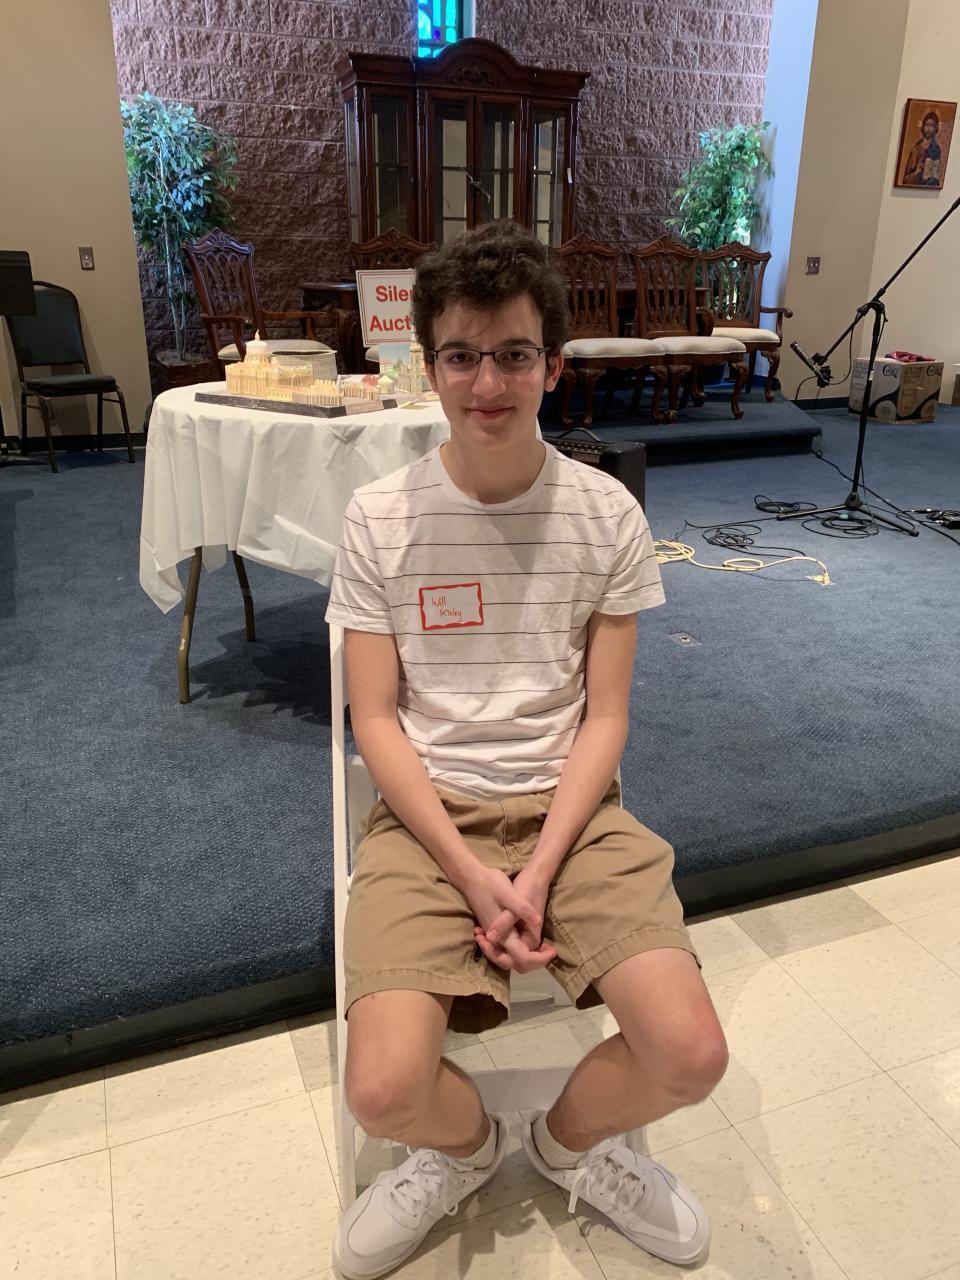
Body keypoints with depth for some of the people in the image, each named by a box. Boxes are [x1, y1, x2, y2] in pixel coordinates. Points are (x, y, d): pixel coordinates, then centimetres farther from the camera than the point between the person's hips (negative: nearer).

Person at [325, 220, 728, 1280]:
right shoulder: (379, 518, -5)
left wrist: (540, 870, -13)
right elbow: (376, 721, -3)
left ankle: (569, 1137, 22)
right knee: (385, 1091, -19)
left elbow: (605, 714, -1)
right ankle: (465, 1146, 22)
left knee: (691, 1055, -16)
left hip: (569, 803, 1)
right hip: (427, 809, 0)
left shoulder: (607, 515, -2)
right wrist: (471, 873, -14)